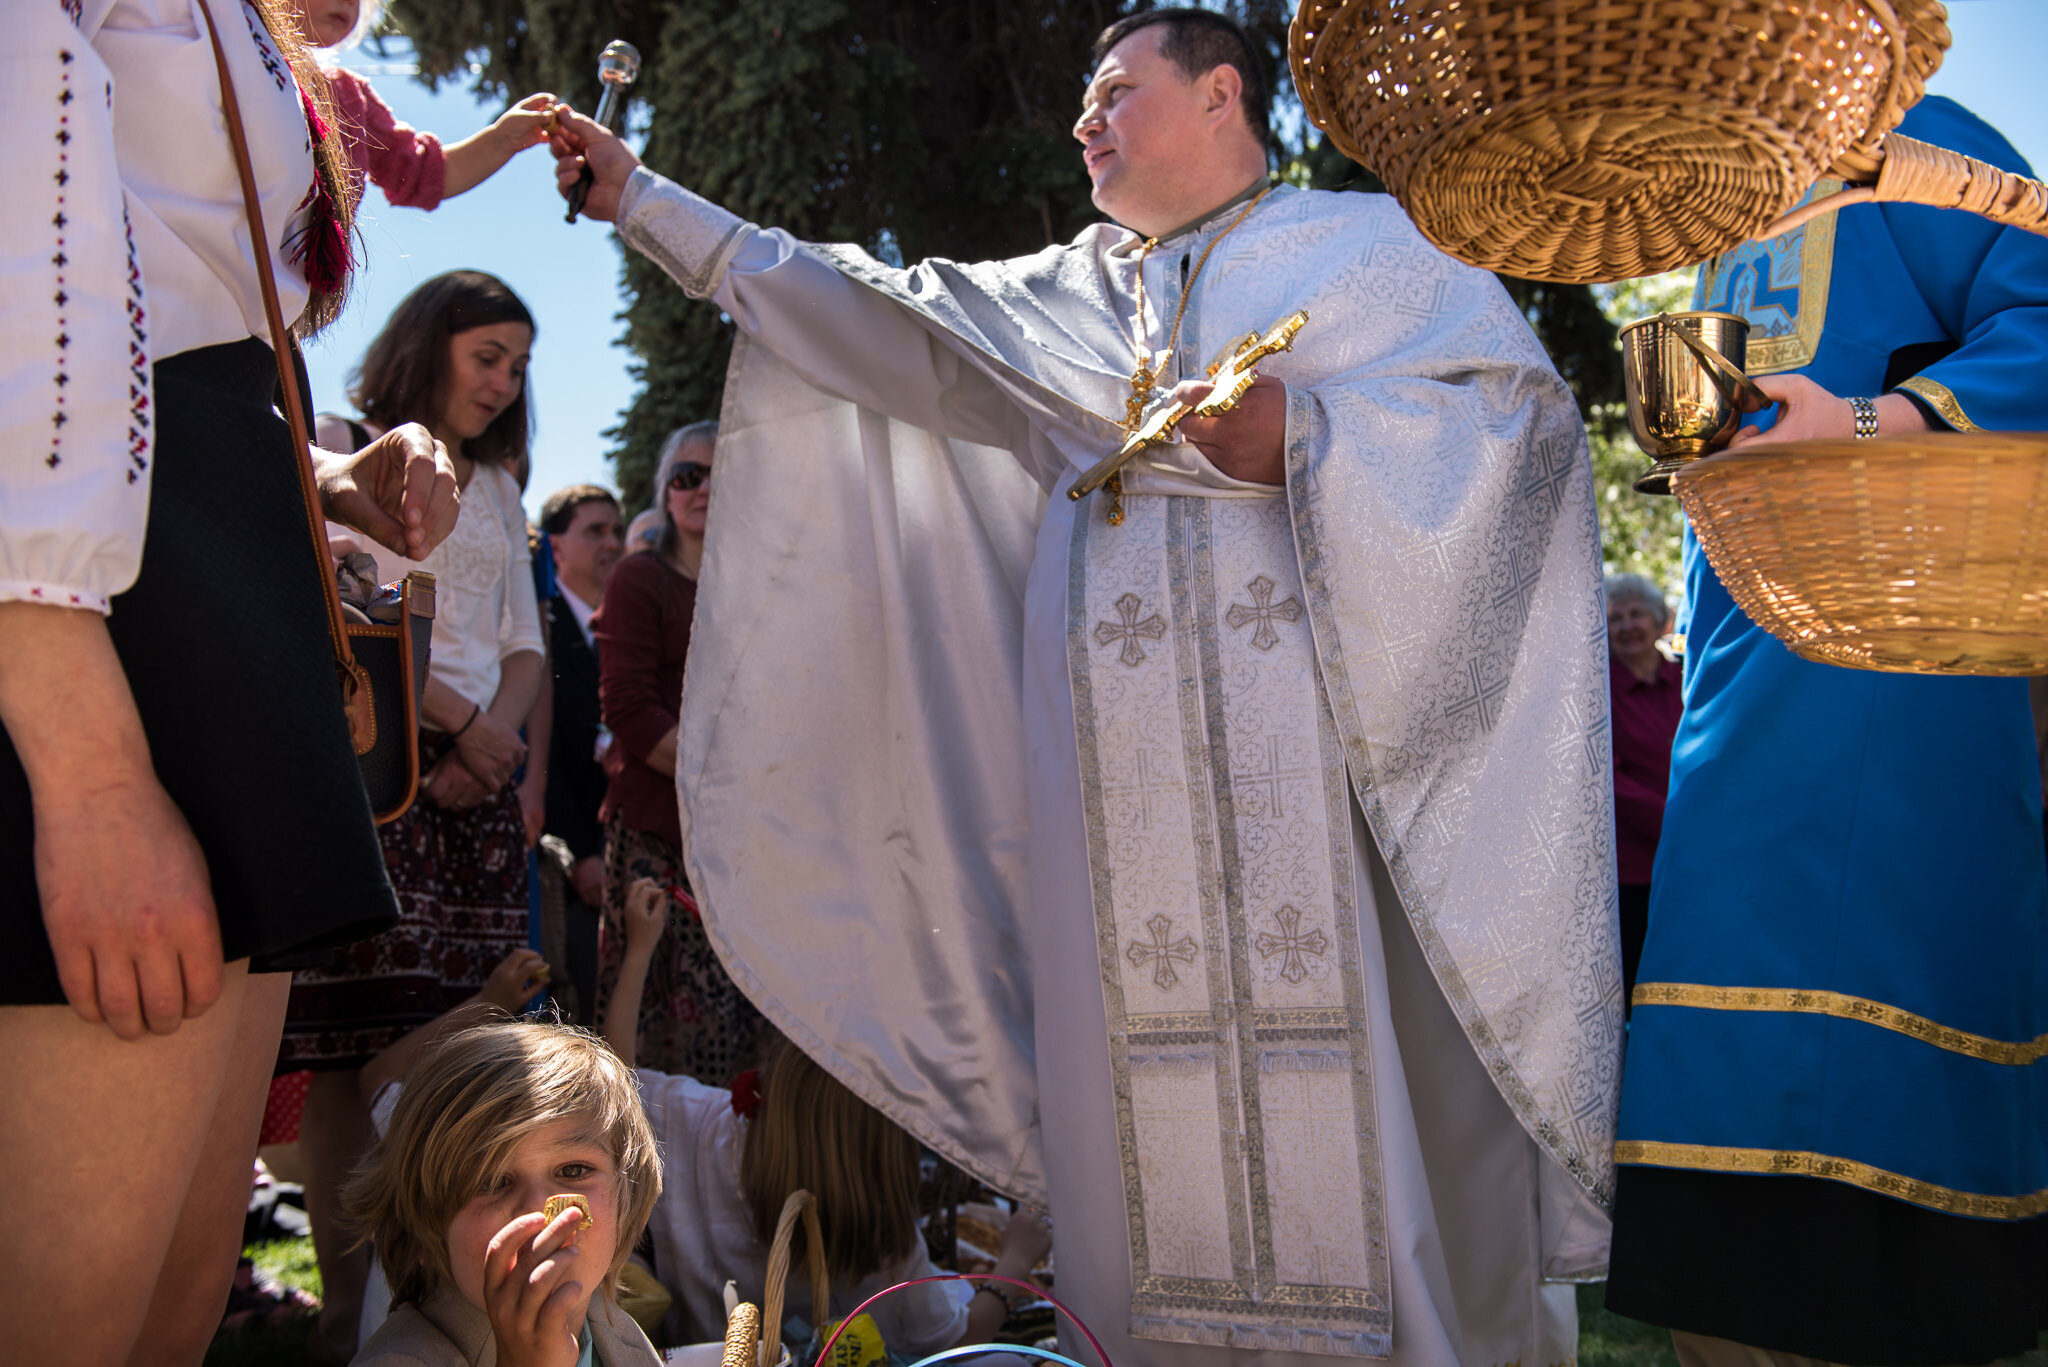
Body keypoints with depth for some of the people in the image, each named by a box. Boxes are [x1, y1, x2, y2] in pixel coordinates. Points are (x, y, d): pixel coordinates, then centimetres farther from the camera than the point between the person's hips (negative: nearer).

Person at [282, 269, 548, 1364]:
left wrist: (494, 740, -1)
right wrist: (457, 716, -8)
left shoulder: (496, 493, 26)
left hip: (479, 775, 6)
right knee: (351, 1048, -11)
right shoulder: (344, 449, 7)